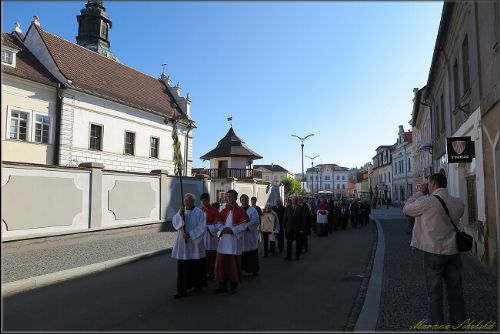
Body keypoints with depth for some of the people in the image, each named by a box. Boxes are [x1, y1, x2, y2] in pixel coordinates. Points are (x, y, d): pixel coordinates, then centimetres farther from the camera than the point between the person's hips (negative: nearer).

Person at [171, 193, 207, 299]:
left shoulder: (199, 213, -6)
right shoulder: (181, 211, 7)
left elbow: (202, 227, -12)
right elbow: (175, 223, -4)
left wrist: (190, 234, -19)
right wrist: (180, 214, -20)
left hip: (195, 243, -3)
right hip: (182, 243, 3)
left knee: (196, 266, 9)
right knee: (182, 267, 1)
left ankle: (199, 284, 29)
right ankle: (182, 290, 7)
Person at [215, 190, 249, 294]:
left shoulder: (240, 211, -6)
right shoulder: (224, 211, 8)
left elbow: (243, 226, -9)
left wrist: (232, 230, -17)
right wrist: (221, 230, -8)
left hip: (234, 241, -4)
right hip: (223, 240, 4)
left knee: (233, 263, 4)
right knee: (222, 263, 6)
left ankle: (234, 285, 18)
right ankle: (223, 285, 18)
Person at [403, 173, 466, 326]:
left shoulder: (427, 202, -16)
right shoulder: (458, 203, 0)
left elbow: (406, 209, -2)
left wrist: (419, 192, 6)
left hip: (434, 252, -5)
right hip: (453, 251, 5)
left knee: (435, 293, 6)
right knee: (455, 292, 16)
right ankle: (458, 322, 26)